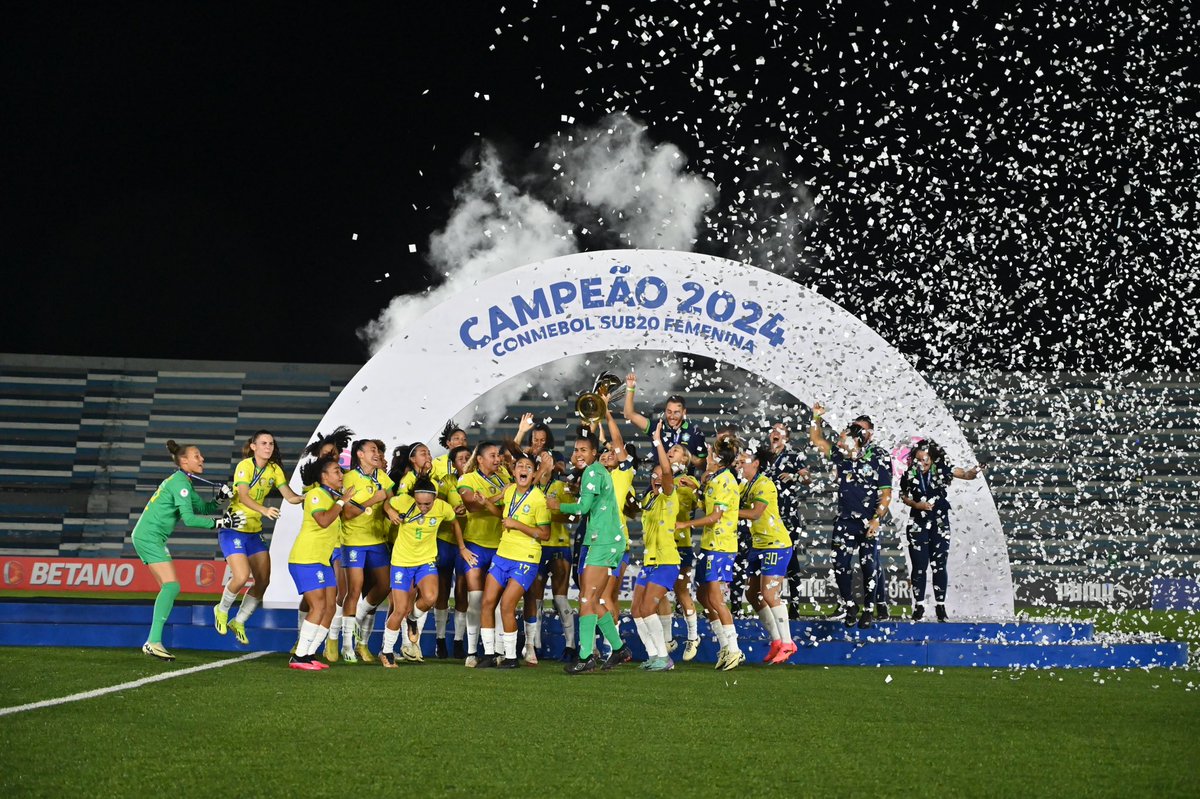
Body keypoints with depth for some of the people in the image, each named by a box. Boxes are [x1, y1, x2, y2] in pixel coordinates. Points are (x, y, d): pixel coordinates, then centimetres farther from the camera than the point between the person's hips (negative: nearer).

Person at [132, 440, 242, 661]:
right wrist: (220, 523, -21)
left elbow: (201, 507, 15)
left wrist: (219, 498, -2)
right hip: (149, 537, -11)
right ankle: (153, 641, -23)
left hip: (146, 537, 11)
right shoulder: (180, 482, -15)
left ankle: (152, 642, 8)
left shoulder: (184, 482, 17)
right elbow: (189, 518, -22)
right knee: (171, 585, -18)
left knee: (169, 588, 9)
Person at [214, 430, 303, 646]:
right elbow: (243, 496, -29)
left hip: (255, 532, 7)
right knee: (242, 576, -20)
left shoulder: (274, 469, 3)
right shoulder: (244, 466, -15)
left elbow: (291, 497, -3)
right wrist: (264, 510, -45)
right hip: (233, 529, -6)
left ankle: (239, 622, 21)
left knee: (263, 581, 2)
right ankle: (222, 610, 10)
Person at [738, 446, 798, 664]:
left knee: (769, 595, -11)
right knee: (754, 595, 8)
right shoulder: (745, 486, 12)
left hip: (776, 545, -9)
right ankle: (776, 641, 17)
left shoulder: (764, 485, -15)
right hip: (759, 546, 9)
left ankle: (787, 643, -1)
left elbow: (755, 513, -24)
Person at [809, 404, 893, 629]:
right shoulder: (841, 457, 7)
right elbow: (817, 441, 15)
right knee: (841, 564, -1)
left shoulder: (879, 460, -6)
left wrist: (877, 519, -15)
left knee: (869, 566, 2)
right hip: (845, 521, 4)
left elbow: (886, 493, -7)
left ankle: (868, 610, 12)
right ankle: (849, 606, 13)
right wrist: (816, 418, 3)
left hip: (869, 523, -4)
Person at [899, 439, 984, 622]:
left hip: (940, 524, 0)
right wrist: (916, 504, -12)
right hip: (918, 525, 0)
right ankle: (919, 606, 14)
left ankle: (940, 606, 13)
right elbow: (903, 496, 6)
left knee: (939, 566, 4)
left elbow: (965, 474, -20)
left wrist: (972, 473, -43)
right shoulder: (909, 475, -9)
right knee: (919, 567, 3)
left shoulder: (942, 470, -12)